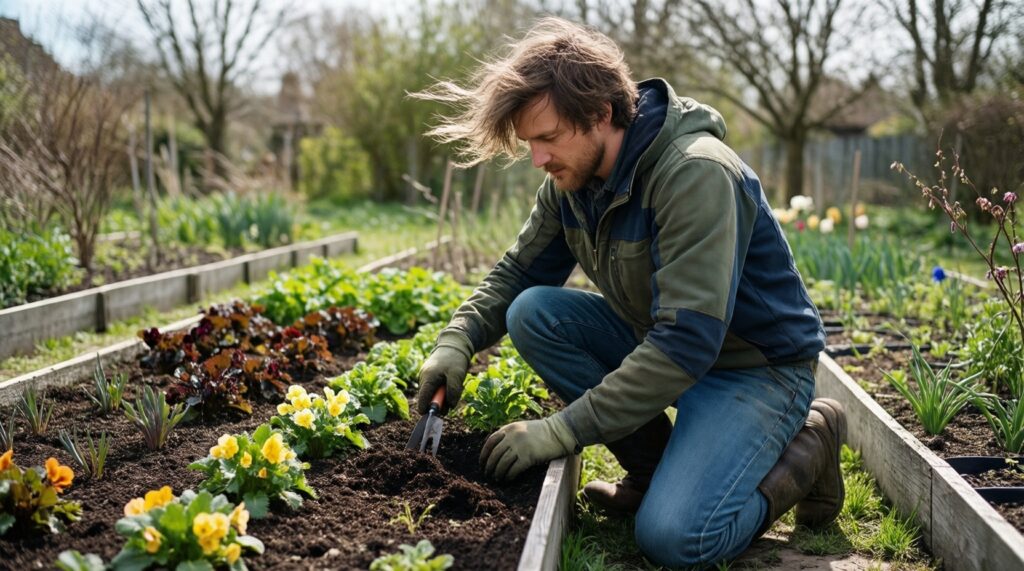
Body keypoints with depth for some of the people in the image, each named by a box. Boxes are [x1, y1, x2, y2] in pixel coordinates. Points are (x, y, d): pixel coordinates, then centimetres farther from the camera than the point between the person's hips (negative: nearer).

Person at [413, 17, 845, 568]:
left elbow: (688, 342, -34)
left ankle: (806, 446, 1)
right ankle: (652, 466, 1)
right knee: (533, 313, -12)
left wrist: (561, 431, -32)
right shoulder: (571, 181, -4)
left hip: (757, 364, -8)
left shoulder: (696, 174, -29)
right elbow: (515, 274, 8)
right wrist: (457, 340, -12)